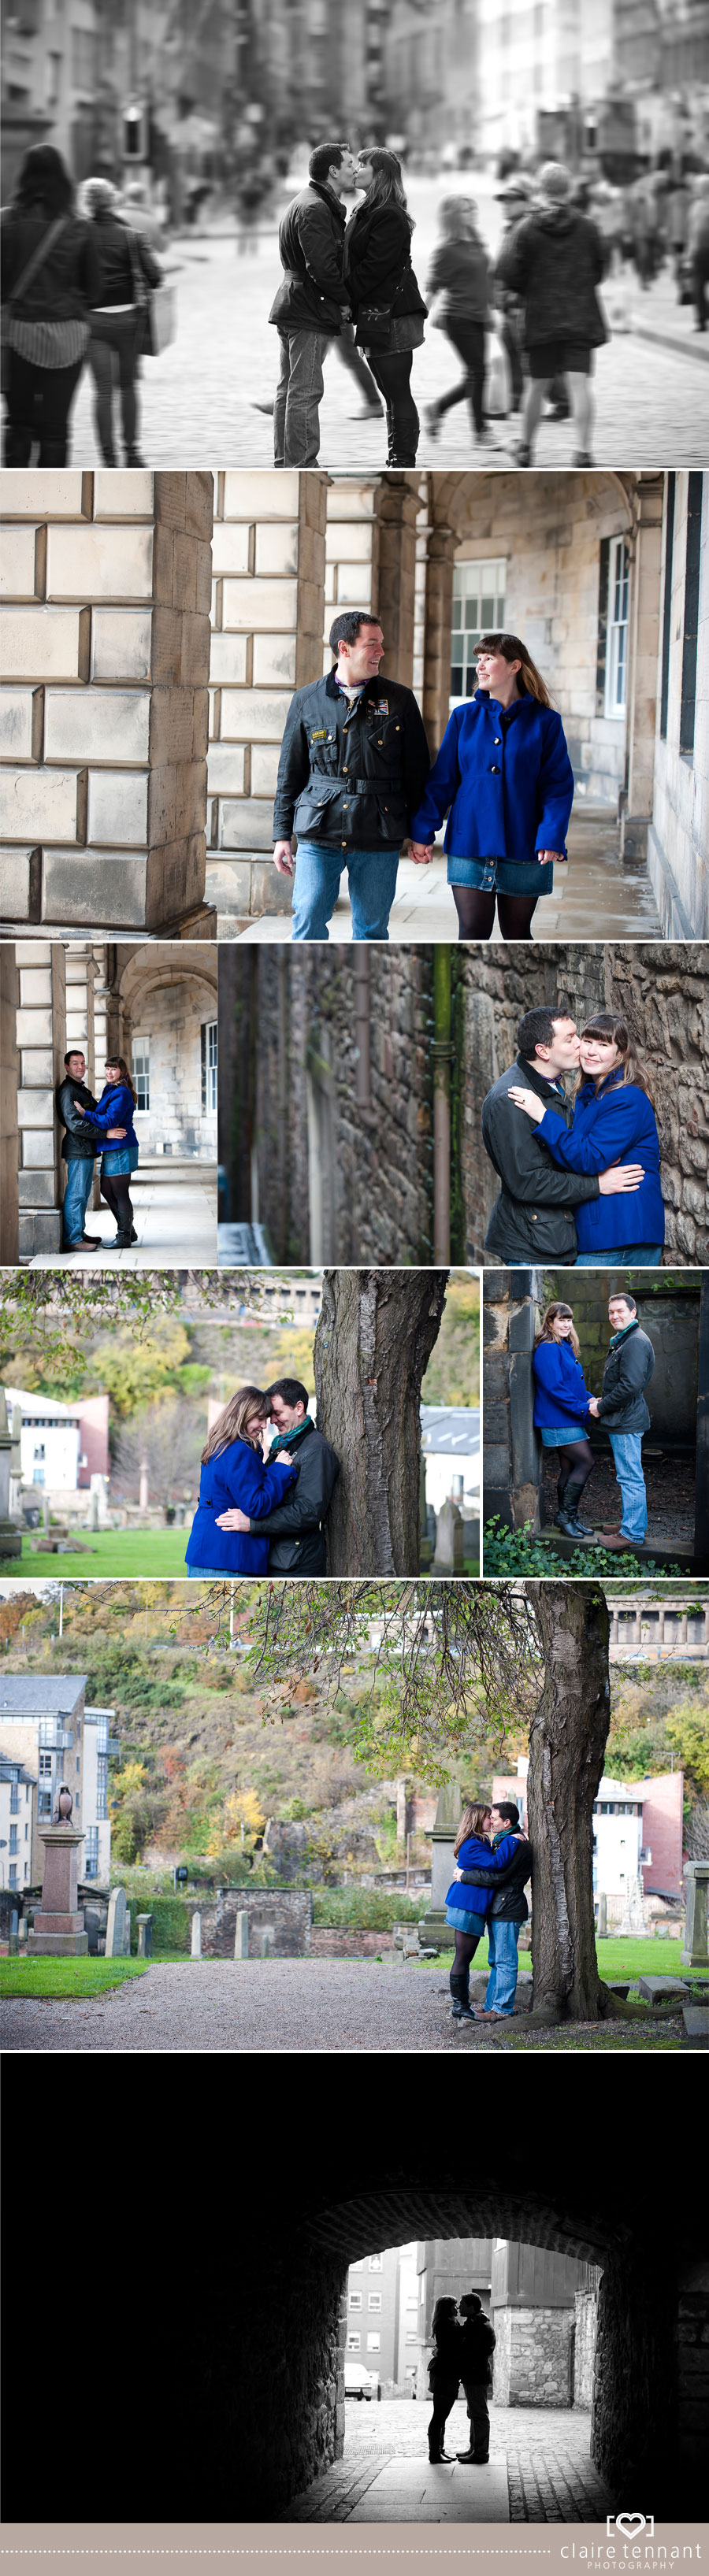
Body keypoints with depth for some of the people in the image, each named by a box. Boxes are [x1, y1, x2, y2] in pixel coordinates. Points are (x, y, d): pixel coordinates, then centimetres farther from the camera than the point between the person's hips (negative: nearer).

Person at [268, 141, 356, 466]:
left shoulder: (306, 203, 18)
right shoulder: (315, 209, -17)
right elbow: (322, 267, -24)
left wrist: (340, 300, 10)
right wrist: (344, 302, -12)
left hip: (293, 306, 11)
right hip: (310, 313, -11)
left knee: (290, 390, 14)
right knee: (305, 393, -9)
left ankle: (285, 463, 21)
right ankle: (302, 467, -8)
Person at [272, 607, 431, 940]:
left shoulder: (399, 700, 6)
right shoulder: (307, 701, 6)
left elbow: (417, 772, 9)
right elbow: (290, 774, 11)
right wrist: (282, 835, 6)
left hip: (378, 838, 0)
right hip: (319, 837, 0)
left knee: (371, 930, 5)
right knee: (307, 921, -7)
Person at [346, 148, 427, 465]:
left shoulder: (389, 217, -13)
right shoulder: (365, 213, 18)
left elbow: (374, 267, -18)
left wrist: (343, 297, -13)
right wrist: (347, 300, 5)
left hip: (391, 317, -10)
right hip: (377, 319, 10)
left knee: (398, 395, -7)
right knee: (393, 395, 12)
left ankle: (403, 464, -6)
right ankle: (397, 463, 17)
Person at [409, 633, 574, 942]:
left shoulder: (545, 722, 0)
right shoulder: (464, 717, 6)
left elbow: (558, 786, -3)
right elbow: (441, 780, 8)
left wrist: (552, 838, -15)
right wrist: (422, 832, 2)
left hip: (522, 848, -1)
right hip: (469, 844, 1)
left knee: (517, 935, 9)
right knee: (472, 933, -5)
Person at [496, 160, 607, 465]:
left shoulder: (527, 229, -6)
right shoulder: (587, 227, -1)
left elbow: (507, 273, -7)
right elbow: (599, 268, 8)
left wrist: (530, 292, 11)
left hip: (541, 320, 0)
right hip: (581, 319, 0)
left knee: (537, 385, 11)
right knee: (579, 383, -6)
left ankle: (526, 446, 23)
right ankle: (584, 449, -17)